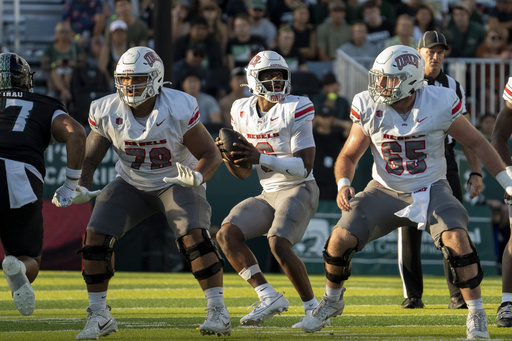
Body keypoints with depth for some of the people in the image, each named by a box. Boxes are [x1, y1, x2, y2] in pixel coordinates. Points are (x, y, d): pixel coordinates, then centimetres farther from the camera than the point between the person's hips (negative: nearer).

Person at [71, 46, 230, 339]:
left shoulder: (179, 110, -26)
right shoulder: (106, 112, -16)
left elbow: (211, 155, -19)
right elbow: (90, 158, -4)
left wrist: (197, 177, -40)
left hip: (177, 182, -3)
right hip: (132, 184, 3)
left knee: (194, 236, -27)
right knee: (96, 238, -12)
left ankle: (218, 312, -16)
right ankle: (99, 317, 3)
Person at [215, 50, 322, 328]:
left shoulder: (295, 110, -13)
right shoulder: (242, 112, 6)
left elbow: (304, 167, -20)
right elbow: (243, 173, 13)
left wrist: (262, 158, -29)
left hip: (299, 190, -7)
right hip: (268, 195, 7)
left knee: (278, 244, -28)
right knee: (226, 235, -12)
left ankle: (314, 309, -12)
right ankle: (269, 298, -10)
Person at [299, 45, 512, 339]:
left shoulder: (440, 104, -17)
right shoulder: (369, 108, -12)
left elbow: (477, 144, -4)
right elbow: (349, 156, 0)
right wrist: (343, 185, -21)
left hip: (430, 190, -2)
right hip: (386, 192, 2)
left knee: (457, 239, -28)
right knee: (340, 239, -14)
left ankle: (477, 315, -11)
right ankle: (332, 301, 16)